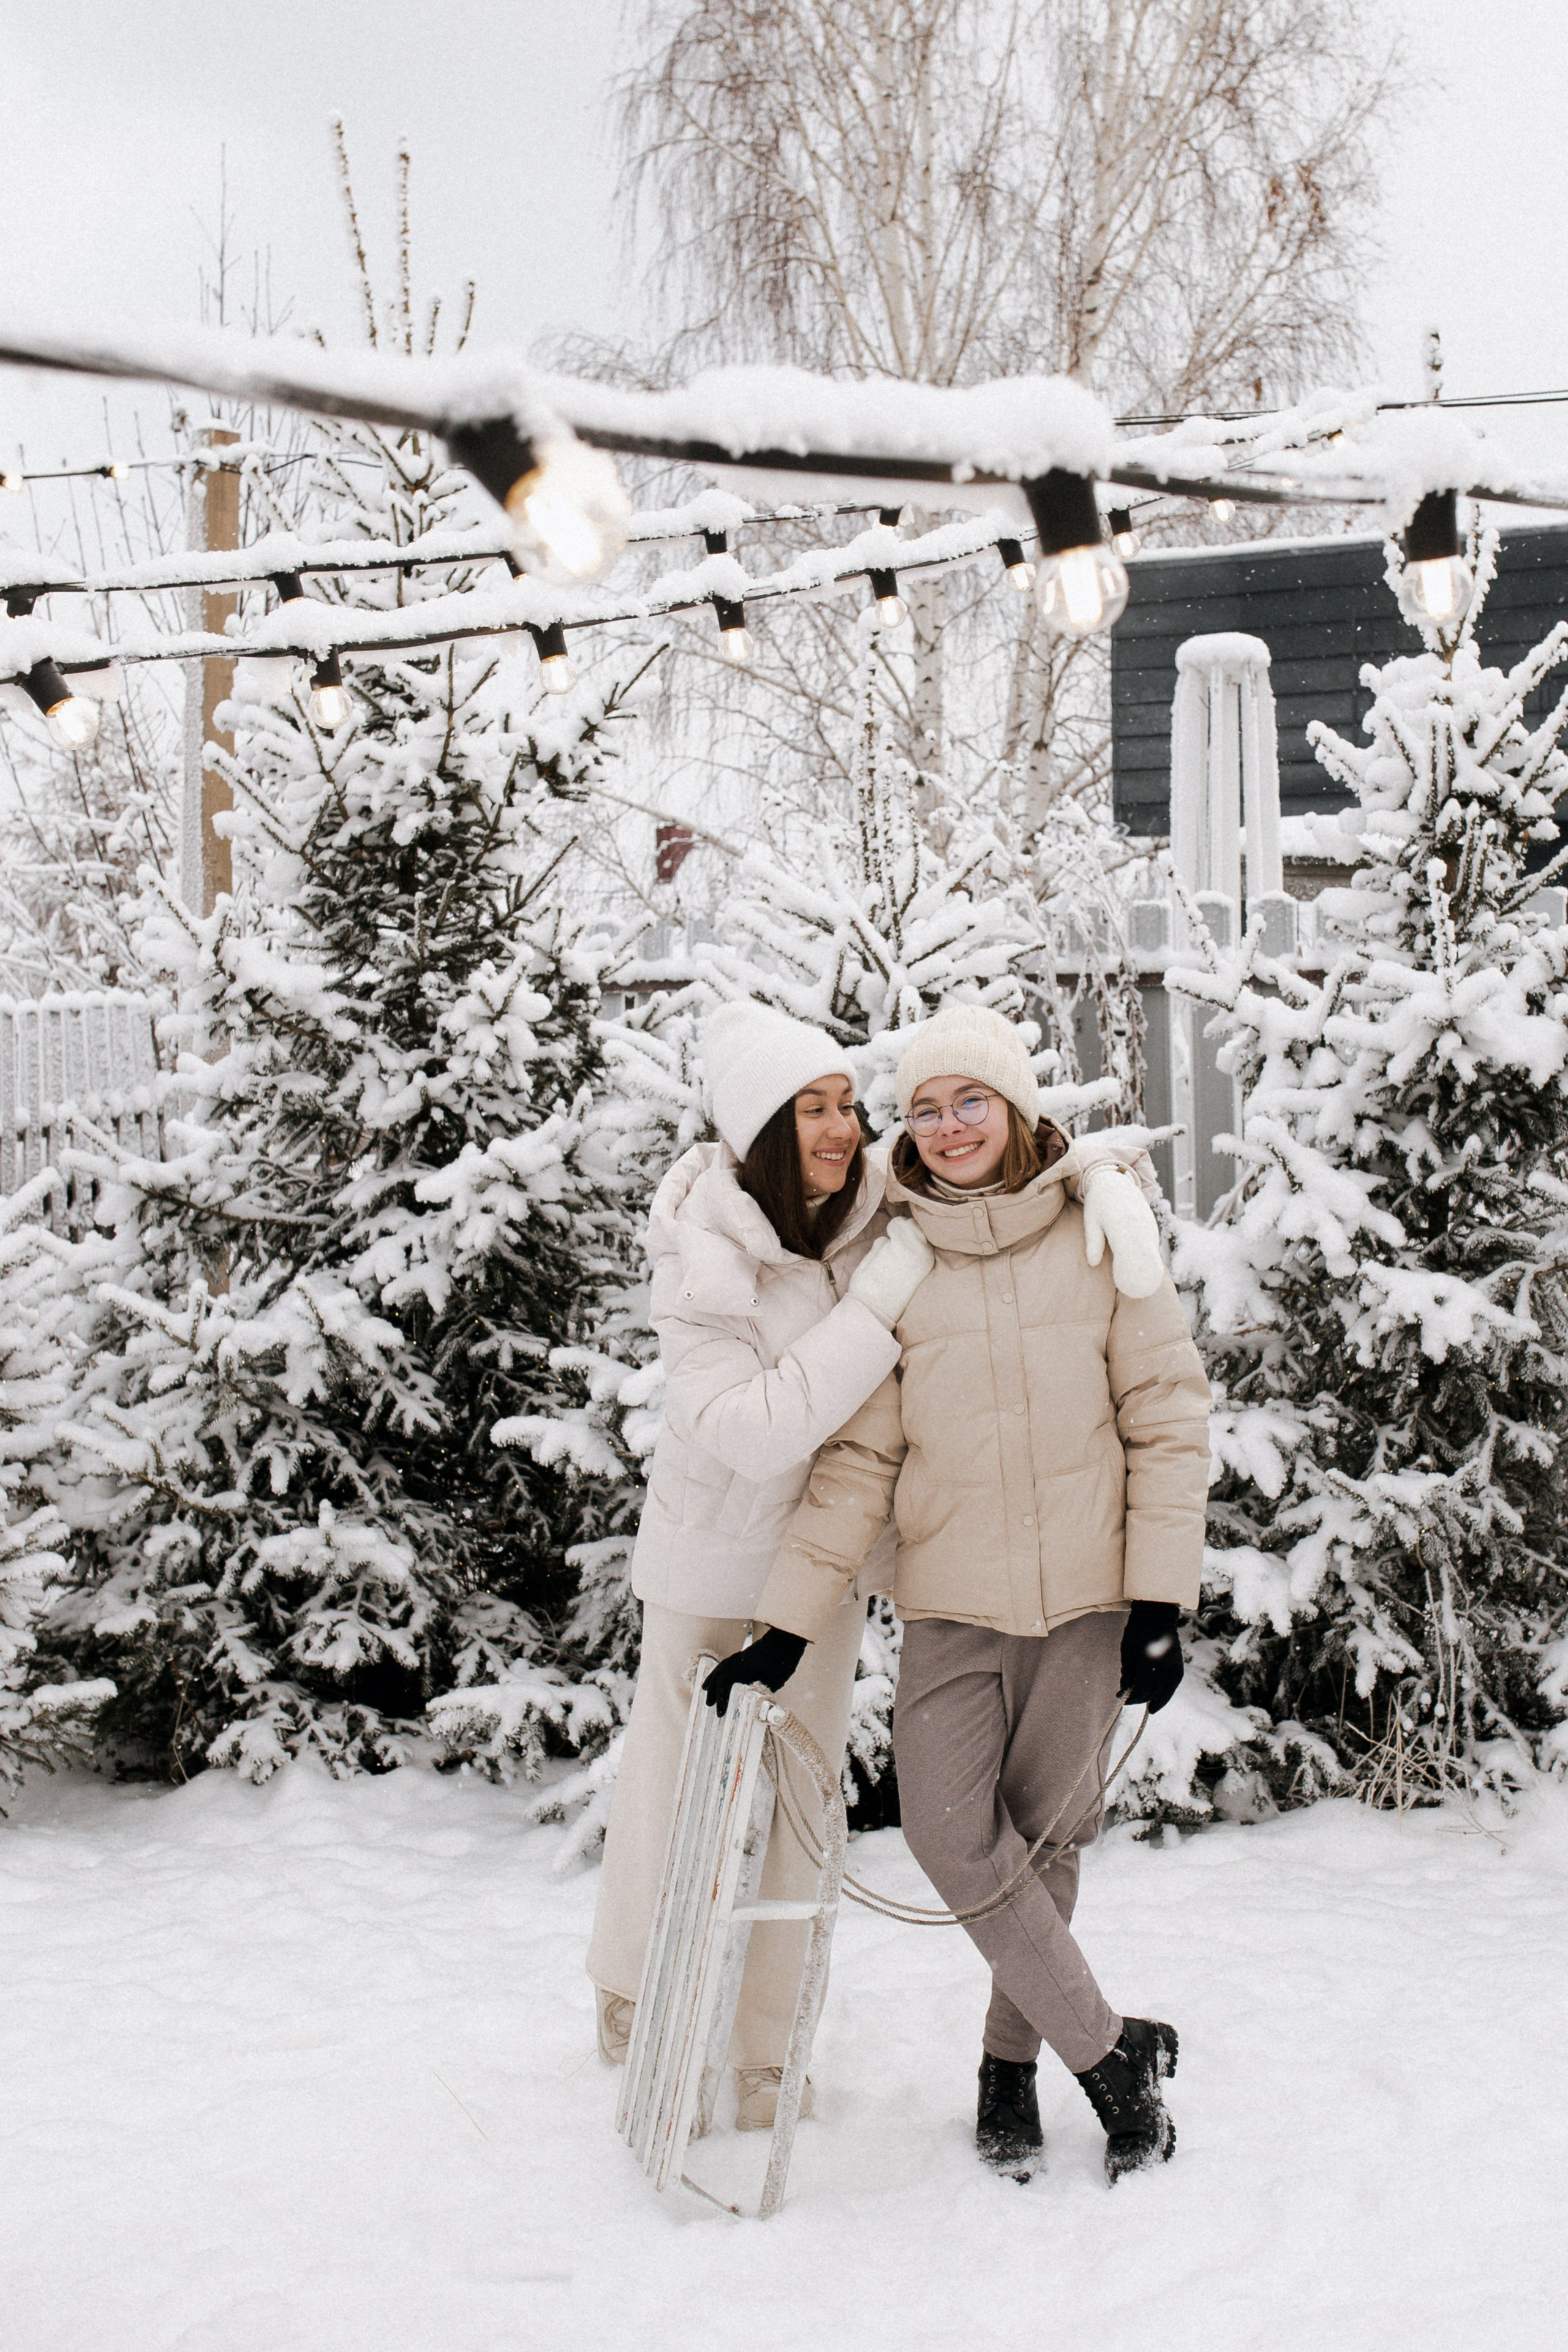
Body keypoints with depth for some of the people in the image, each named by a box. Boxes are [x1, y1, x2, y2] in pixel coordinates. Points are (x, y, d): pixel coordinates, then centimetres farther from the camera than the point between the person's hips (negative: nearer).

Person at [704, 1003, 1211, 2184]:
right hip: (952, 1599, 1)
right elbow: (861, 1457, 2)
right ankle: (1114, 2047, 5)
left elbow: (1169, 1412, -1)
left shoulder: (1101, 1225, -3)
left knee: (1047, 1832, 4)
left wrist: (1161, 1597, -6)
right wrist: (786, 1623, -3)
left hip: (1087, 1595, -1)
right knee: (951, 1831, -10)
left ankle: (1012, 2060, 25)